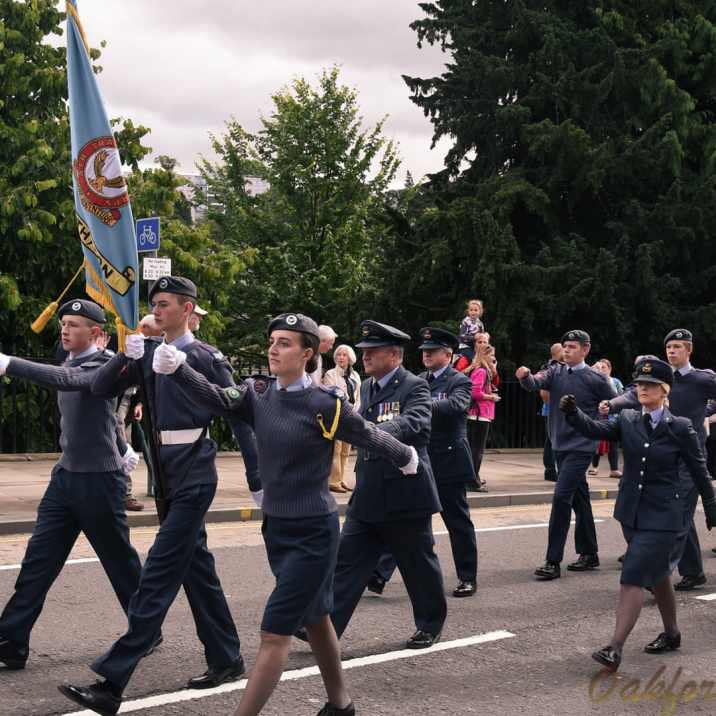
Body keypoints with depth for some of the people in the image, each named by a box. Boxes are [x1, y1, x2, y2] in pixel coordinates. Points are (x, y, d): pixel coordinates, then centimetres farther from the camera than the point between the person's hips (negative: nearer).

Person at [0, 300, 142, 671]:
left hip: (99, 480, -7)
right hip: (66, 475, 7)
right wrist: (122, 448, 34)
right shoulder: (70, 364, 11)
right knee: (37, 561, -1)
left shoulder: (103, 366, -15)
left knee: (121, 563, 7)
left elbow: (65, 380, -36)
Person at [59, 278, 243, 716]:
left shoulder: (208, 358, -7)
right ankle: (227, 659, 29)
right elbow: (101, 390, 5)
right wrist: (126, 356, -13)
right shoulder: (148, 351, 10)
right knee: (197, 567, 15)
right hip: (166, 470, 7)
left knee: (159, 574, -10)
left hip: (195, 474, -7)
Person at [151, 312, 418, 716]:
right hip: (276, 526, 7)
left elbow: (370, 436, -1)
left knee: (275, 632, -9)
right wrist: (177, 368, -34)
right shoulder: (259, 395, 0)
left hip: (314, 531, -7)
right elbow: (219, 400, -17)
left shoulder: (326, 403, -15)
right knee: (315, 619, 22)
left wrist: (405, 458, 16)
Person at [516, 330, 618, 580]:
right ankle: (589, 554, 26)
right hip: (560, 445, 6)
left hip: (581, 447, -6)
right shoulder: (556, 371, 4)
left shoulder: (596, 378, -8)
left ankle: (553, 561, -12)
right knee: (579, 499, 15)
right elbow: (536, 383, -14)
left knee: (561, 496, -15)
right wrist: (525, 377, -34)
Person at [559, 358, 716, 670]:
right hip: (631, 511, 5)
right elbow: (596, 430, -15)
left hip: (662, 514, -5)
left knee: (634, 575, -14)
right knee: (657, 573, 21)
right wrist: (574, 414, -35)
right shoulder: (627, 421, 2)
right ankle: (671, 633, 40)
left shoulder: (680, 428, -8)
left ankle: (615, 649, -16)